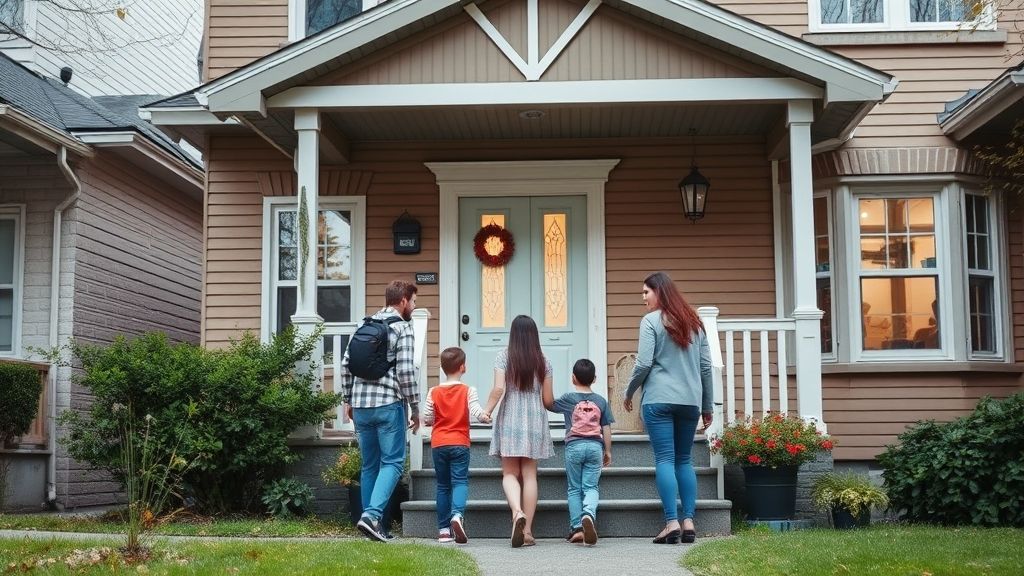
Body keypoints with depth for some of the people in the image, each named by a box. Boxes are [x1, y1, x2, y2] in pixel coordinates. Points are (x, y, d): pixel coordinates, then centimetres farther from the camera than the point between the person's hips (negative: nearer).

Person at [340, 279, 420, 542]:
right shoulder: (402, 328, -5)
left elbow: (346, 364, 12)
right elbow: (405, 371, -12)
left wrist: (348, 400, 19)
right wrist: (415, 408, -5)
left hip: (360, 405, 6)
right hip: (388, 404, -6)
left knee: (369, 464, 13)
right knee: (392, 462, -1)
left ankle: (372, 521, 15)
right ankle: (372, 514, -17)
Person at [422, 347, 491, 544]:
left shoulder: (434, 392, 2)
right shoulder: (468, 391, -4)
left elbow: (427, 419, 2)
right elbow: (478, 413, -13)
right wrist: (488, 418, 7)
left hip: (438, 444, 3)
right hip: (459, 443, -3)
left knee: (443, 485, 11)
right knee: (460, 481, -3)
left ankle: (443, 529, 12)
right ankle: (457, 514, -31)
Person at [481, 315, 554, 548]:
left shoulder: (504, 357, -3)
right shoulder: (543, 362, 3)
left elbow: (498, 389, -14)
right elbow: (548, 399, 4)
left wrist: (487, 410, -1)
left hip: (510, 420, -2)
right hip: (535, 420, 2)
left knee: (510, 473, 4)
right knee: (529, 475, 5)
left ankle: (517, 512, -24)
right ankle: (527, 531, 4)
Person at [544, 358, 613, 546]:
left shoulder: (568, 398, 2)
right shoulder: (600, 401, 7)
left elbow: (549, 405, 17)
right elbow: (606, 429, 8)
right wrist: (608, 451, 17)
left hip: (574, 446, -1)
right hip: (595, 446, 1)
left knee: (574, 489, 8)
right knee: (591, 487, 2)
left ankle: (577, 528, 2)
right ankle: (589, 514, -28)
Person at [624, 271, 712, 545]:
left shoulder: (651, 321, -3)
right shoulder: (694, 322, 14)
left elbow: (644, 364, -9)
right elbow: (705, 366, 14)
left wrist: (629, 393, 6)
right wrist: (707, 406, 19)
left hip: (659, 399, -5)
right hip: (690, 401, 5)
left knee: (665, 459, -3)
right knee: (684, 460, 11)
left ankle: (672, 523, -9)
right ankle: (688, 521, 5)